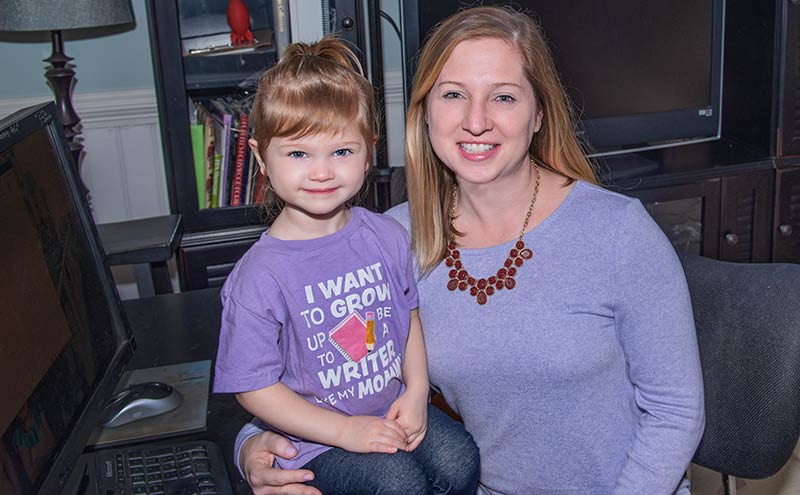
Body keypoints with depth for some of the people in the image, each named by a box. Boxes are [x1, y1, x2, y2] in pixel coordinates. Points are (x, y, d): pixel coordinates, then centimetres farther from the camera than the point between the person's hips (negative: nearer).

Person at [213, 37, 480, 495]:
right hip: (314, 437, -4)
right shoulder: (259, 277, -18)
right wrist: (345, 430, -17)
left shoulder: (387, 237, -4)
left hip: (392, 409, 4)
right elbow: (254, 387, -14)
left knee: (459, 458, -17)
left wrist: (416, 393, -3)